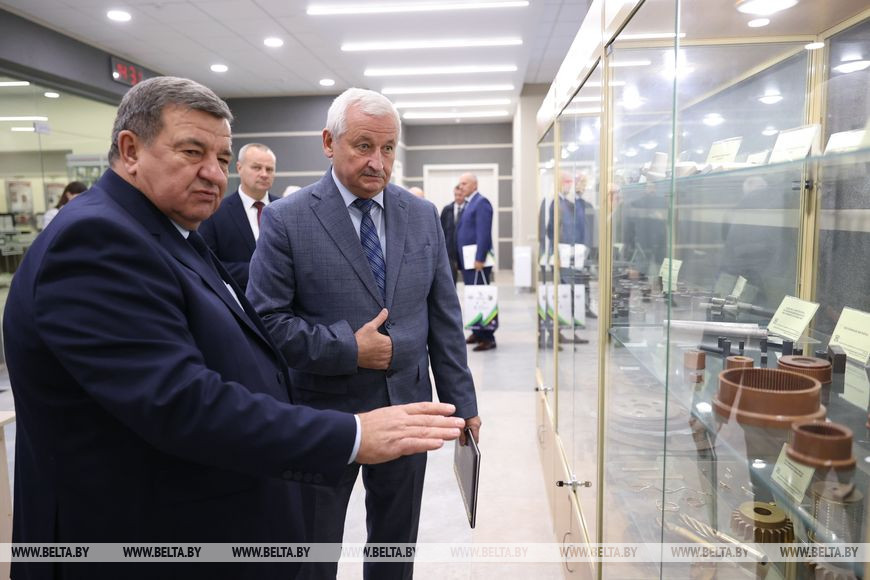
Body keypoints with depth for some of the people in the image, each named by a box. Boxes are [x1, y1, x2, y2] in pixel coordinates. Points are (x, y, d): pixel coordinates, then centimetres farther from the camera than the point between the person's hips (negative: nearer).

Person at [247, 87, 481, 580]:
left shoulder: (423, 216, 2)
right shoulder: (287, 220, -10)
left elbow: (445, 318, 4)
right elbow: (267, 318, -11)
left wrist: (462, 403, 4)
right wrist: (348, 349, -19)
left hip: (407, 409, 4)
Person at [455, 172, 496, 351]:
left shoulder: (481, 203, -10)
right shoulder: (468, 204, 18)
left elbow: (484, 233, -18)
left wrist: (479, 259, -22)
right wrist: (460, 259, 14)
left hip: (477, 260, -9)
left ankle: (488, 337, -3)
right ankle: (478, 332, 21)